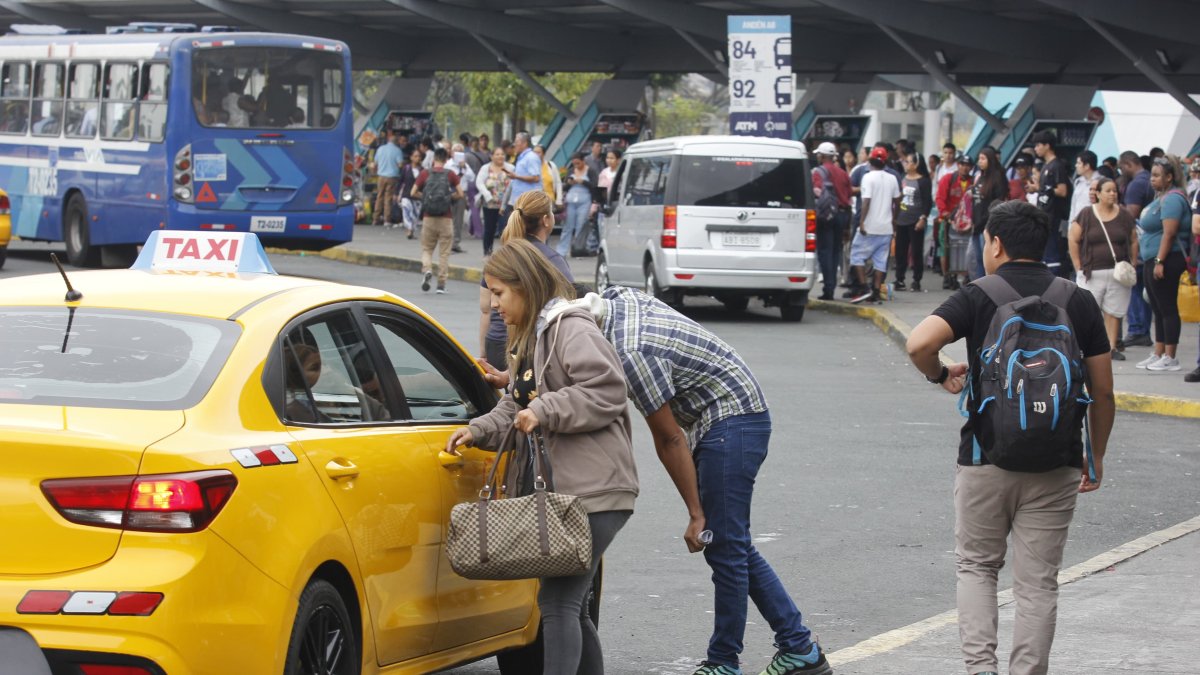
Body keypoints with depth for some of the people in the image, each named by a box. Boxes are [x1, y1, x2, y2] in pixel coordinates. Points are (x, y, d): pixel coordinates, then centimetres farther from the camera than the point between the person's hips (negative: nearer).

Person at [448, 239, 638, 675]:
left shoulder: (572, 330, -11)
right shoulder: (531, 338, 22)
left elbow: (607, 392, -20)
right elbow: (516, 409, 26)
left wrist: (545, 410, -21)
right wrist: (479, 431, 10)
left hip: (595, 490, -11)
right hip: (566, 491, 11)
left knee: (557, 601, -15)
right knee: (569, 603, 14)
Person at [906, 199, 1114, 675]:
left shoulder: (978, 297, -4)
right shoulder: (1079, 302, 4)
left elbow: (920, 343, -21)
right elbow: (1103, 393, 4)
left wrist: (940, 376, -1)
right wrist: (1096, 457, 17)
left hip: (986, 458, -1)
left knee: (976, 565, 15)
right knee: (1037, 582, 6)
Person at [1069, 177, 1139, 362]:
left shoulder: (1124, 216, 7)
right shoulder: (1086, 215, -1)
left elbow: (1134, 241, 12)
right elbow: (1073, 240, 0)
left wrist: (1132, 264, 4)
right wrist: (1079, 266, -4)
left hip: (1118, 272, 3)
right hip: (1092, 273, -3)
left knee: (1114, 311, 4)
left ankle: (1112, 347, 10)